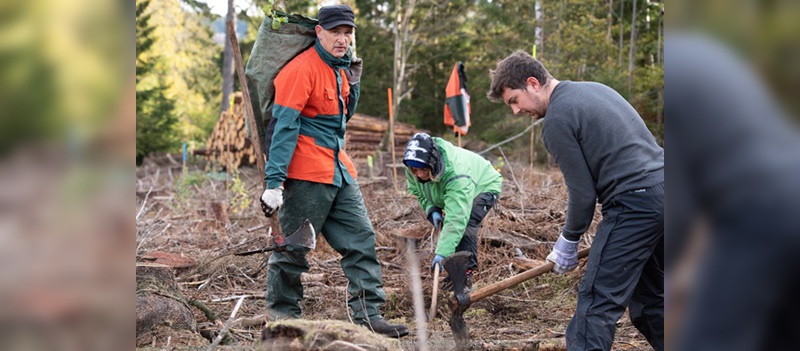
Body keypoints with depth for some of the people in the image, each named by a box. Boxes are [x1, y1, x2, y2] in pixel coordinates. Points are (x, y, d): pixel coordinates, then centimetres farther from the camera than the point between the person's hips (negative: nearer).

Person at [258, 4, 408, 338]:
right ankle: (281, 319, 14)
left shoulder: (339, 67, 13)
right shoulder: (301, 69, -14)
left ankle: (368, 315, 9)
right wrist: (274, 182, -23)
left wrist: (353, 82, 5)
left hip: (339, 171, 9)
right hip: (307, 173, -9)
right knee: (292, 248, 0)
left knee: (361, 238, 5)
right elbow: (285, 127, -18)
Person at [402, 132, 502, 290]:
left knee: (464, 224, -28)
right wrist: (431, 209, -20)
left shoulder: (456, 175, -46)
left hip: (485, 186, -7)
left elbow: (456, 219, -50)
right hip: (449, 190, 7)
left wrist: (442, 253, -55)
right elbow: (417, 190, -1)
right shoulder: (414, 169, -25)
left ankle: (466, 272, -17)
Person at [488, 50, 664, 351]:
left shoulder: (557, 121, -10)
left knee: (597, 303, -9)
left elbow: (583, 193, -9)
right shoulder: (593, 88, 18)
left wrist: (568, 242, 5)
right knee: (651, 297, 20)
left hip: (635, 203, -9)